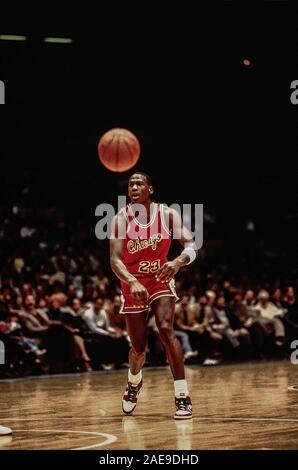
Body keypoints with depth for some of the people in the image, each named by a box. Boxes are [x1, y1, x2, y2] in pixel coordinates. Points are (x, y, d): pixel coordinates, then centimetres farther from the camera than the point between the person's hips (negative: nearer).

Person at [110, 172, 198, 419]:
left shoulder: (167, 214, -11)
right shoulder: (121, 219, -12)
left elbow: (191, 245, -14)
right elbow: (115, 259, -19)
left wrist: (177, 262, -36)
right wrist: (132, 282, -38)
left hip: (161, 279, -1)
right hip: (133, 284, 1)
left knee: (166, 329, -24)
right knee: (139, 346, 5)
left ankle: (182, 396, -21)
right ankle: (134, 382, 41)